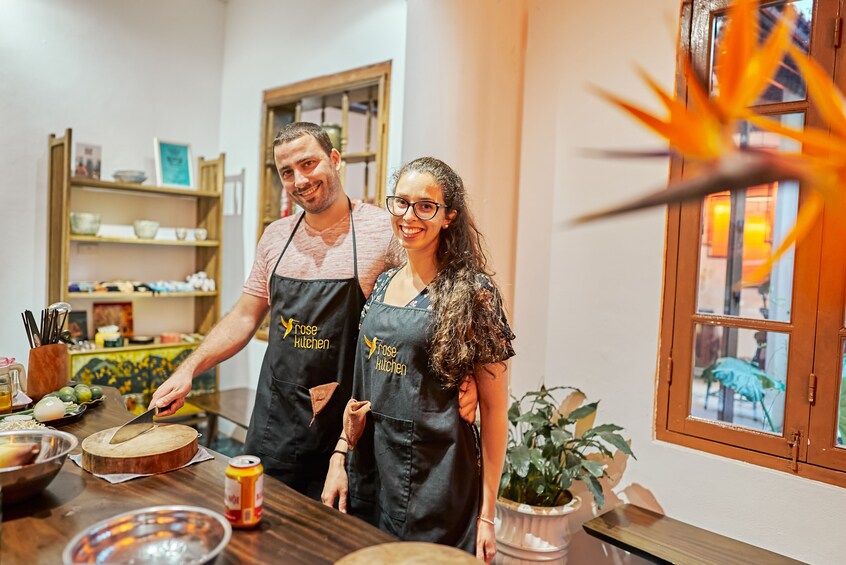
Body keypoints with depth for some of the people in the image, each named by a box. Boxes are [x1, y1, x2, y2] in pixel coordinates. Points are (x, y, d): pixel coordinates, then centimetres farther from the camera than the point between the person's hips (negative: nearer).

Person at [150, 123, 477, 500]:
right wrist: (188, 370, 4)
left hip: (346, 429, -4)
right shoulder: (275, 236, 5)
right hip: (274, 425, 5)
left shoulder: (384, 232, -11)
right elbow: (245, 317, 12)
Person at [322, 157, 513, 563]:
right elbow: (362, 384, 11)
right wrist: (340, 456, 6)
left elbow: (494, 408, -11)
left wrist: (486, 512, -10)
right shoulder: (382, 284, 5)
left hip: (436, 477, -5)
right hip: (369, 465, 6)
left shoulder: (472, 291, -13)